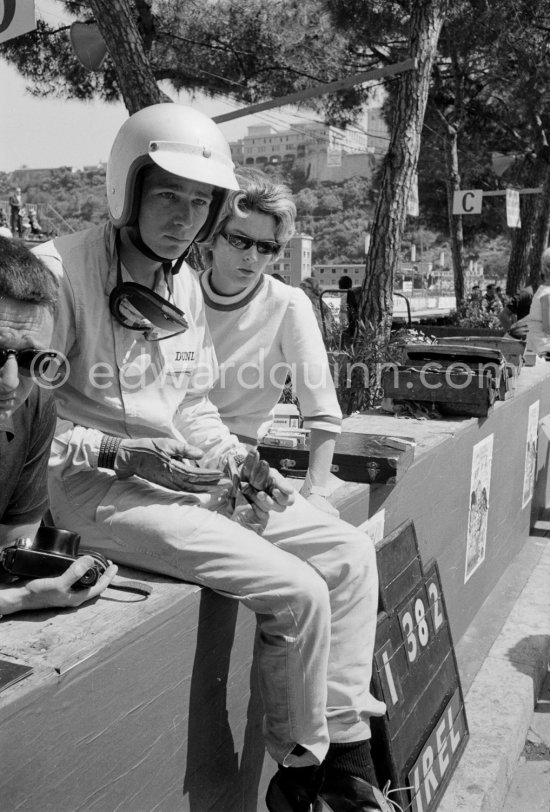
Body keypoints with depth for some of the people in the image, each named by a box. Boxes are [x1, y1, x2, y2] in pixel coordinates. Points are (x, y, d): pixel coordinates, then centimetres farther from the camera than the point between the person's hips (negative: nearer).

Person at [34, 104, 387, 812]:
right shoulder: (61, 268, -13)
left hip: (187, 474, 9)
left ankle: (347, 754, 13)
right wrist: (122, 454, -22)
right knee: (295, 592, -19)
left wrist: (235, 458, 3)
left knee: (350, 553, 2)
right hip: (95, 485, -8)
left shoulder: (184, 283, 12)